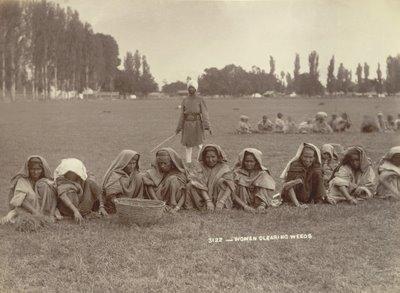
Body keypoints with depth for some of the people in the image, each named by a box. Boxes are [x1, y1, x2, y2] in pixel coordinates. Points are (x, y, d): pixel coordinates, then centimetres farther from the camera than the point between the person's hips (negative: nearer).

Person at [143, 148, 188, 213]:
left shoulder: (180, 173, -9)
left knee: (173, 179, -26)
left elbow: (184, 192, -12)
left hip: (175, 199, -2)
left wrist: (177, 207, -29)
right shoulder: (156, 171, -7)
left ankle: (173, 206, -22)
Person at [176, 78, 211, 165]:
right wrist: (179, 127, 4)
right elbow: (182, 115, 8)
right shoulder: (185, 100, 6)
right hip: (187, 125, 2)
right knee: (188, 145, 6)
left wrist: (207, 126, -15)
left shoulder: (200, 100, -1)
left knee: (199, 145, 0)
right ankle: (188, 162, 13)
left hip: (197, 125, -2)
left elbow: (204, 113, -6)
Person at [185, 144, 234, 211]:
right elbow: (201, 186, -13)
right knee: (191, 185, -18)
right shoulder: (202, 168, 1)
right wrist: (208, 201, -30)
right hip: (205, 197, 2)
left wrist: (221, 202, -33)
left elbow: (229, 187, -18)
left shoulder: (224, 168, -5)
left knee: (221, 181, -26)